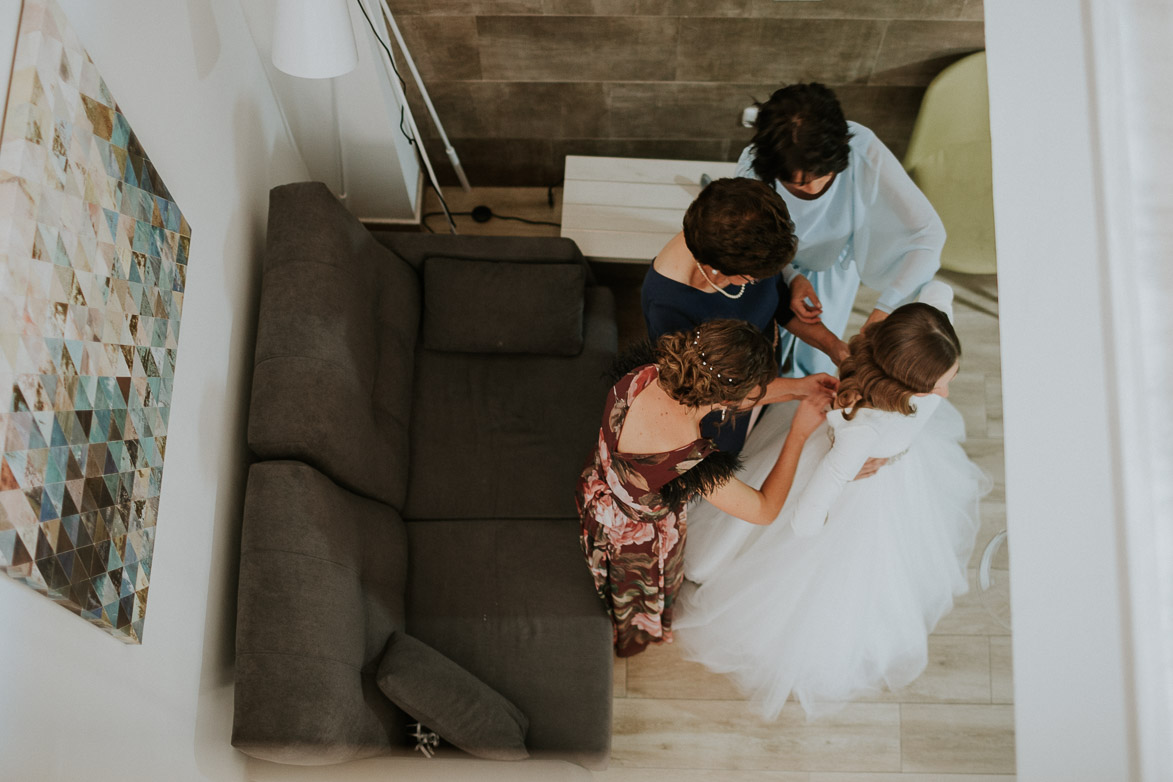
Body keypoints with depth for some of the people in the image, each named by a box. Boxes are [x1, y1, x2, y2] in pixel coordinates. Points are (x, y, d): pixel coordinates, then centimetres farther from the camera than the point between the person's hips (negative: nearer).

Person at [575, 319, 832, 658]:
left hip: (598, 488, 6)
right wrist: (799, 433, -23)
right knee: (638, 595, 33)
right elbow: (765, 510, -27)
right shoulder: (695, 462, -46)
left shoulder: (646, 376, -30)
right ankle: (633, 638, 65)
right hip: (639, 541, -5)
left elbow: (724, 396, -10)